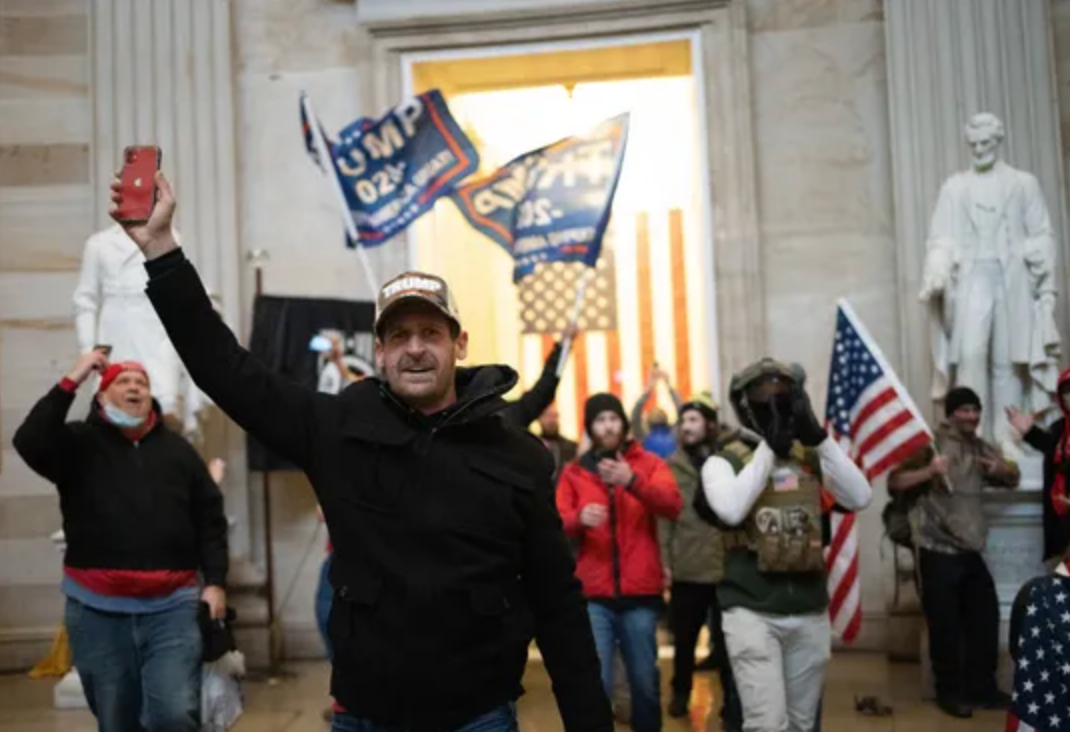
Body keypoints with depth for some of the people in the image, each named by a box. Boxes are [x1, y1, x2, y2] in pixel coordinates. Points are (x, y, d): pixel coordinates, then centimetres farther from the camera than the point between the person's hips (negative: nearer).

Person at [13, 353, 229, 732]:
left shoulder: (178, 450, 7)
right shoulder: (80, 443, 4)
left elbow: (210, 519, 8)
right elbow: (30, 443, -17)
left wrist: (215, 583, 1)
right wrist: (71, 381, -16)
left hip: (171, 607, 0)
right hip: (97, 610, 0)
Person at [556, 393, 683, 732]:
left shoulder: (649, 463, 6)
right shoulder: (573, 472, 8)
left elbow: (673, 505, -11)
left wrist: (633, 481, -27)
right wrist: (580, 518, -23)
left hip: (640, 593, 0)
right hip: (594, 595, 0)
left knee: (645, 681, 10)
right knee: (596, 683, -5)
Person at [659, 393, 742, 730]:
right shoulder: (673, 466, 3)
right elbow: (664, 516, 2)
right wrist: (664, 560, -4)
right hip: (686, 568, 3)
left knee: (726, 643, 7)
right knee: (684, 639, 20)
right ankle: (681, 692, 43)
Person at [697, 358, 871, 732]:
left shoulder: (812, 459, 9)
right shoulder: (724, 461, -2)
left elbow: (860, 497, -7)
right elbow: (730, 509, -22)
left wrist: (819, 437, -13)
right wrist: (769, 447, -17)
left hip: (810, 612, 4)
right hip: (752, 612, -4)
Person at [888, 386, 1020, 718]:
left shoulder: (982, 448, 13)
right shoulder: (931, 443, -7)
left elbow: (1013, 479, 23)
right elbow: (894, 481, -13)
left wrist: (1002, 469, 0)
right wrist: (929, 471, -29)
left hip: (970, 549, 7)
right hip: (938, 549, -7)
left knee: (985, 616, 11)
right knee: (946, 624, -2)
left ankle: (982, 687, 24)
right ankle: (949, 692, 11)